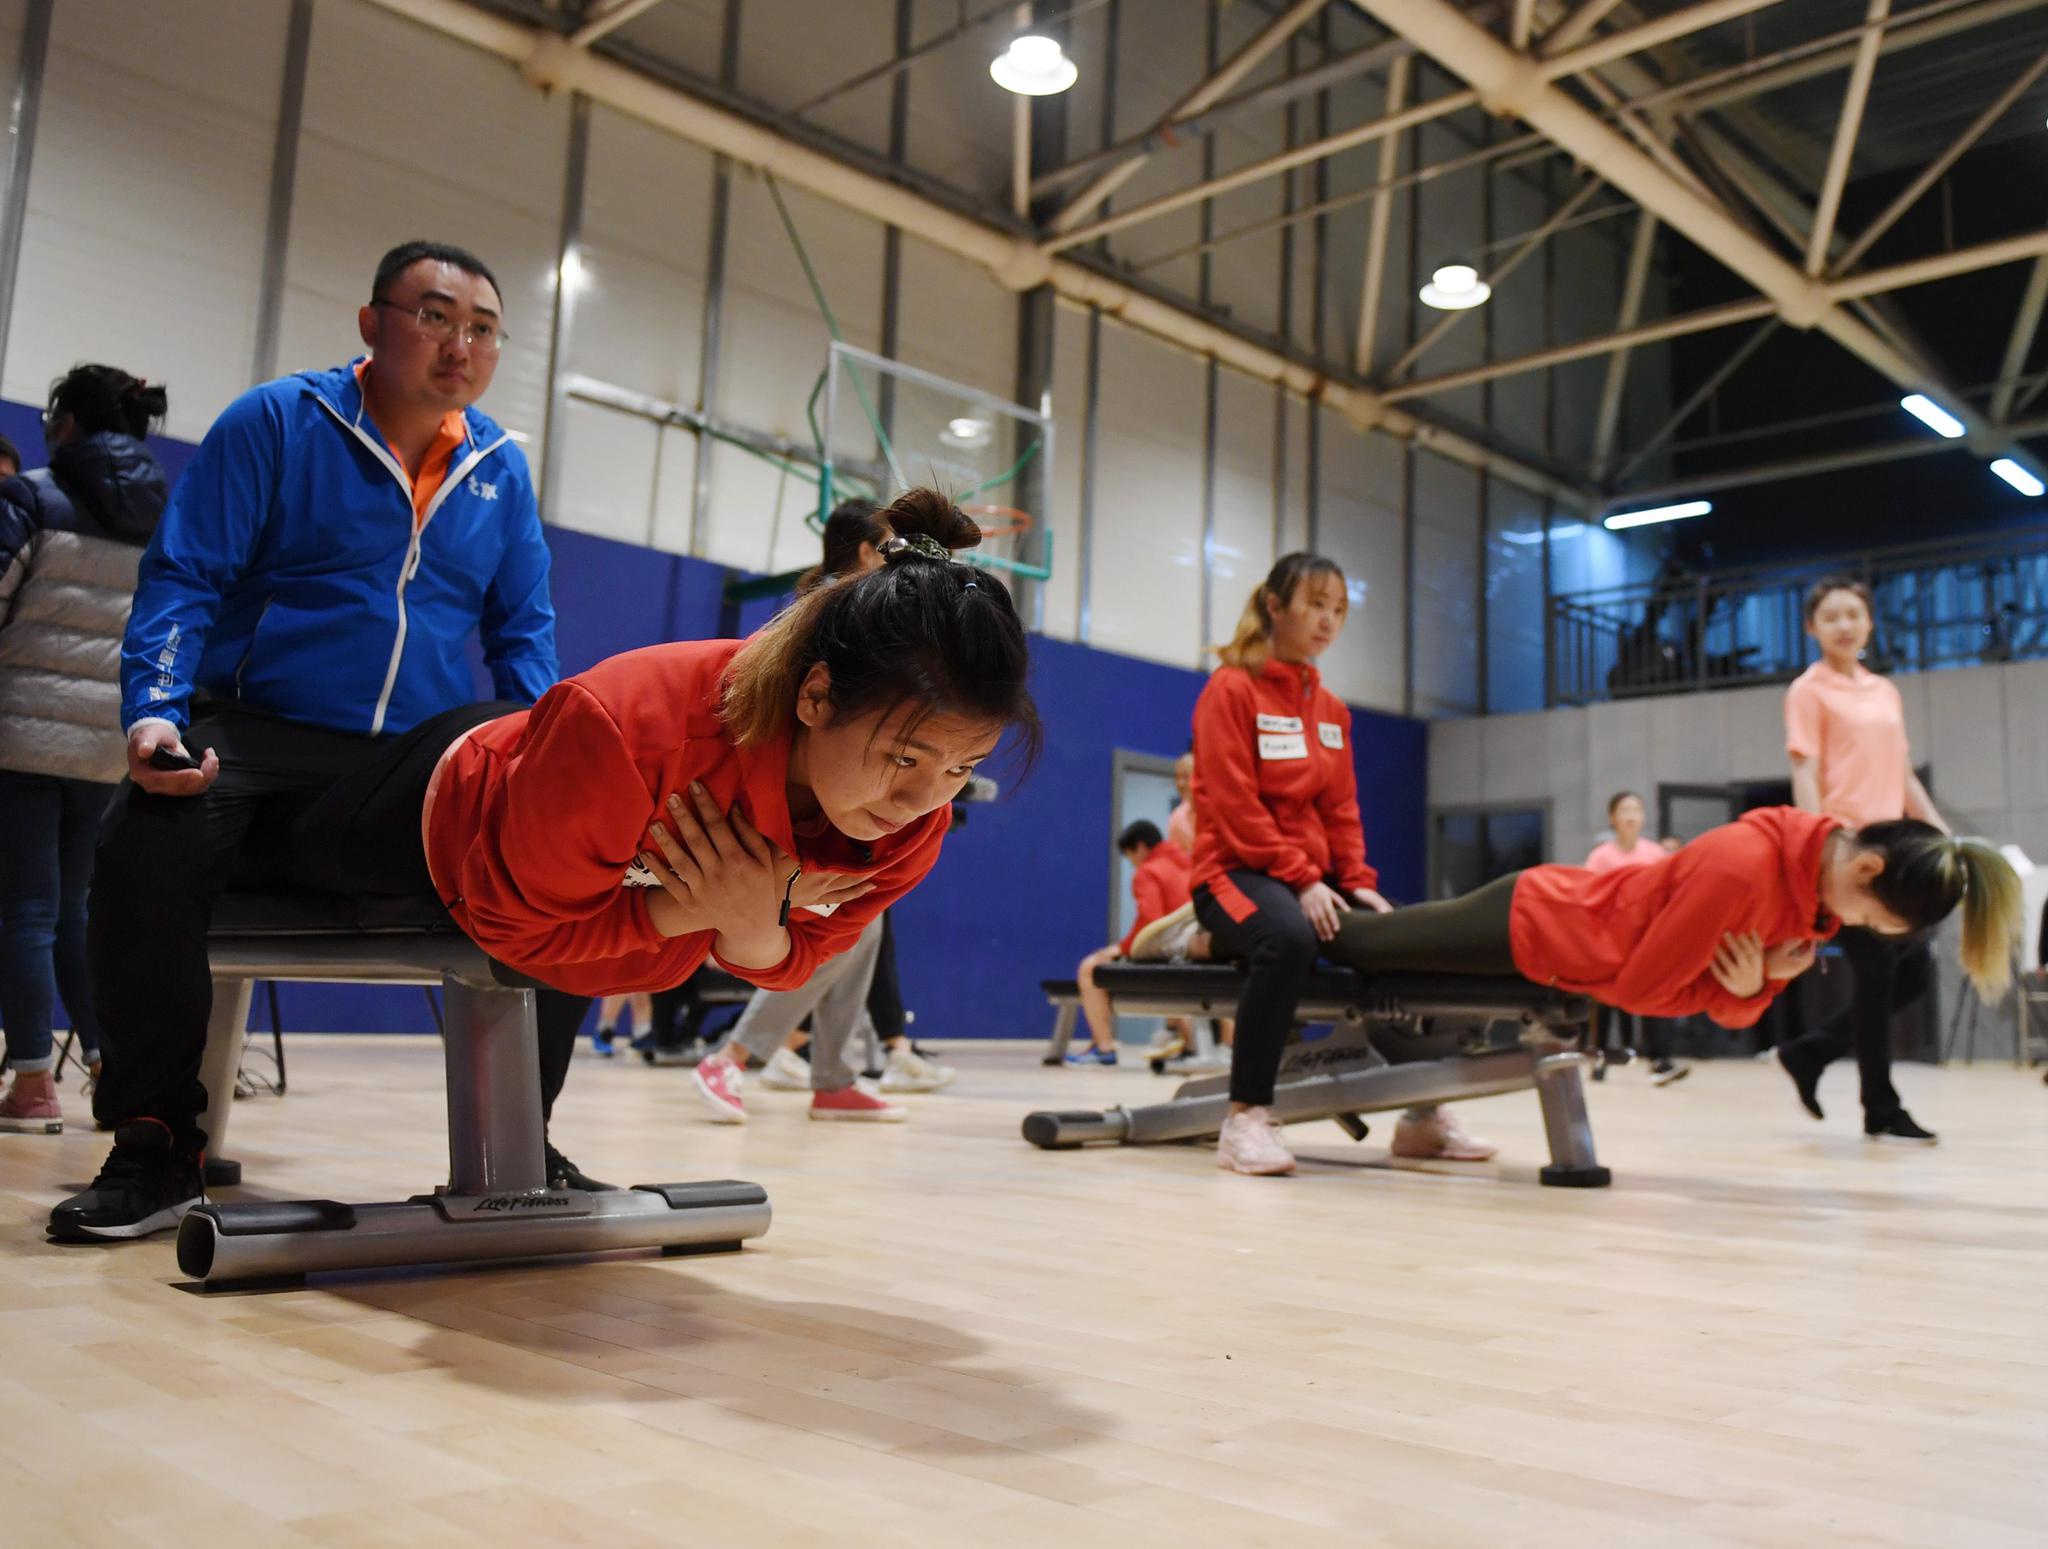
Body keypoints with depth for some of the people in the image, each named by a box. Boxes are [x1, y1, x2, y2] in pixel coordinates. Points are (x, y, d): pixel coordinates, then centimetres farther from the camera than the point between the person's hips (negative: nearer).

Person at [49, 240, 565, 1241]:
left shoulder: (501, 470, 13)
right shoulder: (275, 422, 2)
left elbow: (521, 629, 16)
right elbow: (183, 579, -2)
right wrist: (154, 709, -19)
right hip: (261, 738, -3)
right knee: (146, 846, -33)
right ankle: (156, 1142, -12)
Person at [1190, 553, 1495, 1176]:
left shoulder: (1332, 710, 16)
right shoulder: (1231, 690, -4)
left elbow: (1341, 809, 14)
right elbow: (1235, 806, -13)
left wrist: (1357, 882, -3)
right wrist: (1300, 879, -20)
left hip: (1313, 876, 7)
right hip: (1237, 869, -6)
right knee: (1289, 938, -38)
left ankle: (1422, 1115, 1)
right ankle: (1247, 1118, -32)